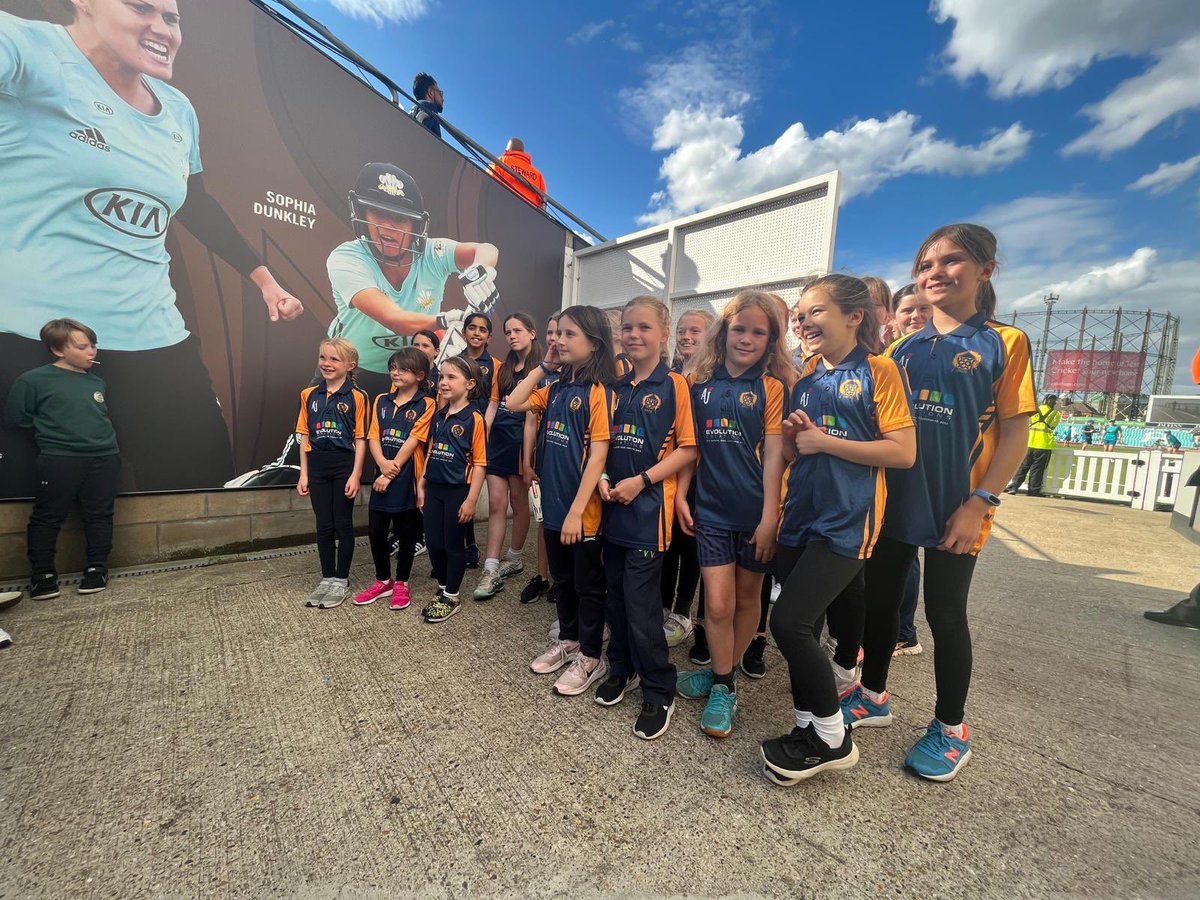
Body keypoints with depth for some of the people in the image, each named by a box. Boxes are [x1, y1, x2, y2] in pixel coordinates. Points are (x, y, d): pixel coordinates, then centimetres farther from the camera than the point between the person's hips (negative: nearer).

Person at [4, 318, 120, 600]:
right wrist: (52, 428, 4)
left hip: (103, 458, 3)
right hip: (59, 460, -3)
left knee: (99, 515, 7)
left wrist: (96, 433, 9)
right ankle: (42, 574, 18)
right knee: (47, 517, 5)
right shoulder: (33, 380, -4)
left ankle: (97, 568, 18)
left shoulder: (97, 382, 10)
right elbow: (15, 418, 0)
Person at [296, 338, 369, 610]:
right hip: (317, 467, 4)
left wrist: (355, 475, -11)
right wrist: (304, 474, 5)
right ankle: (327, 578, 26)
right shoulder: (309, 395, 6)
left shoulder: (357, 397, -7)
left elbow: (361, 439, -7)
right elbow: (305, 437, 8)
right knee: (323, 526, 12)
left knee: (343, 524, 7)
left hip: (344, 466, -4)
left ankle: (341, 580, 21)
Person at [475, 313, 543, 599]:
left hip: (521, 441, -5)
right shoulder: (503, 368, 15)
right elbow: (493, 405, 15)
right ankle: (491, 570, 5)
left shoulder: (540, 369, -4)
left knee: (519, 502, 8)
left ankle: (514, 559, 27)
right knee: (496, 504, 2)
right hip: (497, 439, 6)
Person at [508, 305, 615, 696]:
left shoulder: (599, 391, -15)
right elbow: (514, 403, 6)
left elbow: (597, 456, -19)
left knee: (588, 584, 10)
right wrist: (543, 366, 3)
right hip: (553, 503, 7)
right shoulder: (556, 389, 8)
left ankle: (591, 658, 28)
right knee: (561, 578, 21)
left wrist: (576, 511, -21)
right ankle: (568, 640, 42)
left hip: (582, 510, -7)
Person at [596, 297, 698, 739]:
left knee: (641, 600, -1)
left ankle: (659, 691, 20)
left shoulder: (674, 384, -5)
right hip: (614, 505, 6)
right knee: (615, 594, 15)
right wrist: (602, 478, -2)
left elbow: (688, 448, -10)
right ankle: (622, 668, 37)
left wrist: (641, 481, -16)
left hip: (649, 506, -5)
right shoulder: (617, 386, 11)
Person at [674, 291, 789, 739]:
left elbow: (773, 455, -7)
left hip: (754, 512, -1)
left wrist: (769, 518, -11)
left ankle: (723, 673, 35)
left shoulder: (772, 387, -2)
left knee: (747, 597, 13)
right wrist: (680, 495, 2)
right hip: (711, 509, 1)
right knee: (717, 603, 1)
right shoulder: (700, 383, 4)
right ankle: (723, 685, 23)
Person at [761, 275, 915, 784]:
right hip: (801, 515, 7)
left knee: (789, 623, -11)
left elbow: (904, 452, -12)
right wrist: (792, 438, -3)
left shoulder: (878, 370, -4)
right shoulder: (806, 379, 14)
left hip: (846, 520, -6)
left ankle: (833, 738, 13)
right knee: (804, 628, 11)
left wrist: (824, 441, -14)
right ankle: (808, 730, 30)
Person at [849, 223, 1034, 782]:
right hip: (893, 499, 4)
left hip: (955, 508, -4)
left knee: (945, 614, 8)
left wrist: (979, 503, -14)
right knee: (880, 601, 13)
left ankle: (950, 728, 30)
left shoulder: (1003, 343, -2)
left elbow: (1015, 432, -6)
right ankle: (873, 695, 34)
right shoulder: (903, 348, 8)